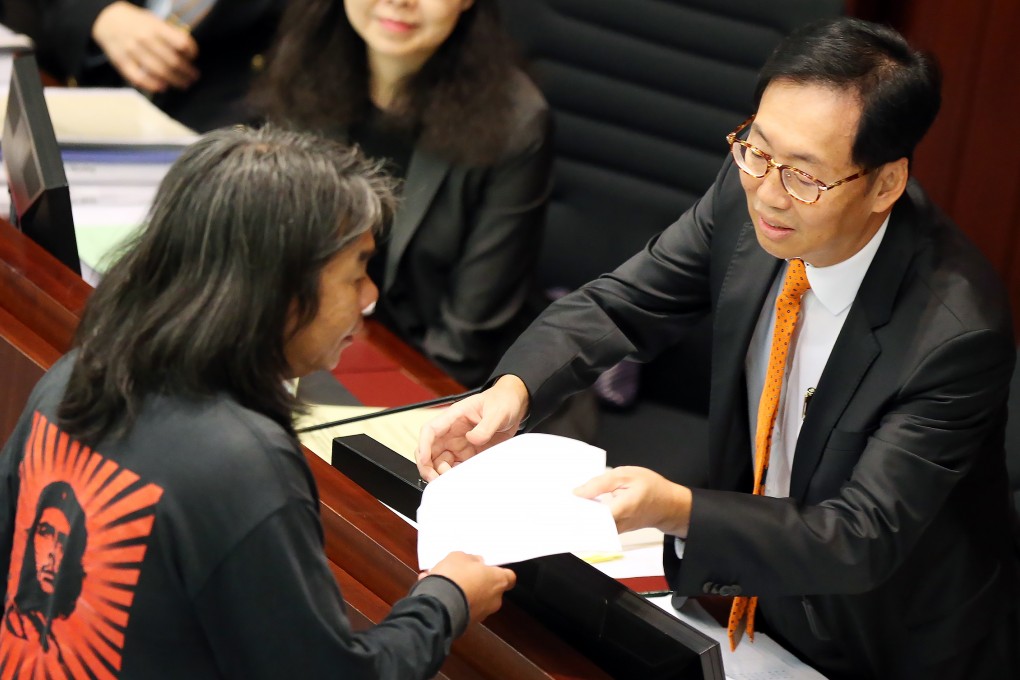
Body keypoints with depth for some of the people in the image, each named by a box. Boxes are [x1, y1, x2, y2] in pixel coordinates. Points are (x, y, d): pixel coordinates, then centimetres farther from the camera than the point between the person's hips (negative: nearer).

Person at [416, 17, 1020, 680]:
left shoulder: (954, 331, -31)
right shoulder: (747, 193, -15)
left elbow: (862, 542, -30)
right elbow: (622, 303, -5)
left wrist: (677, 511, -45)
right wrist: (513, 388, -25)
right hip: (753, 592, 5)